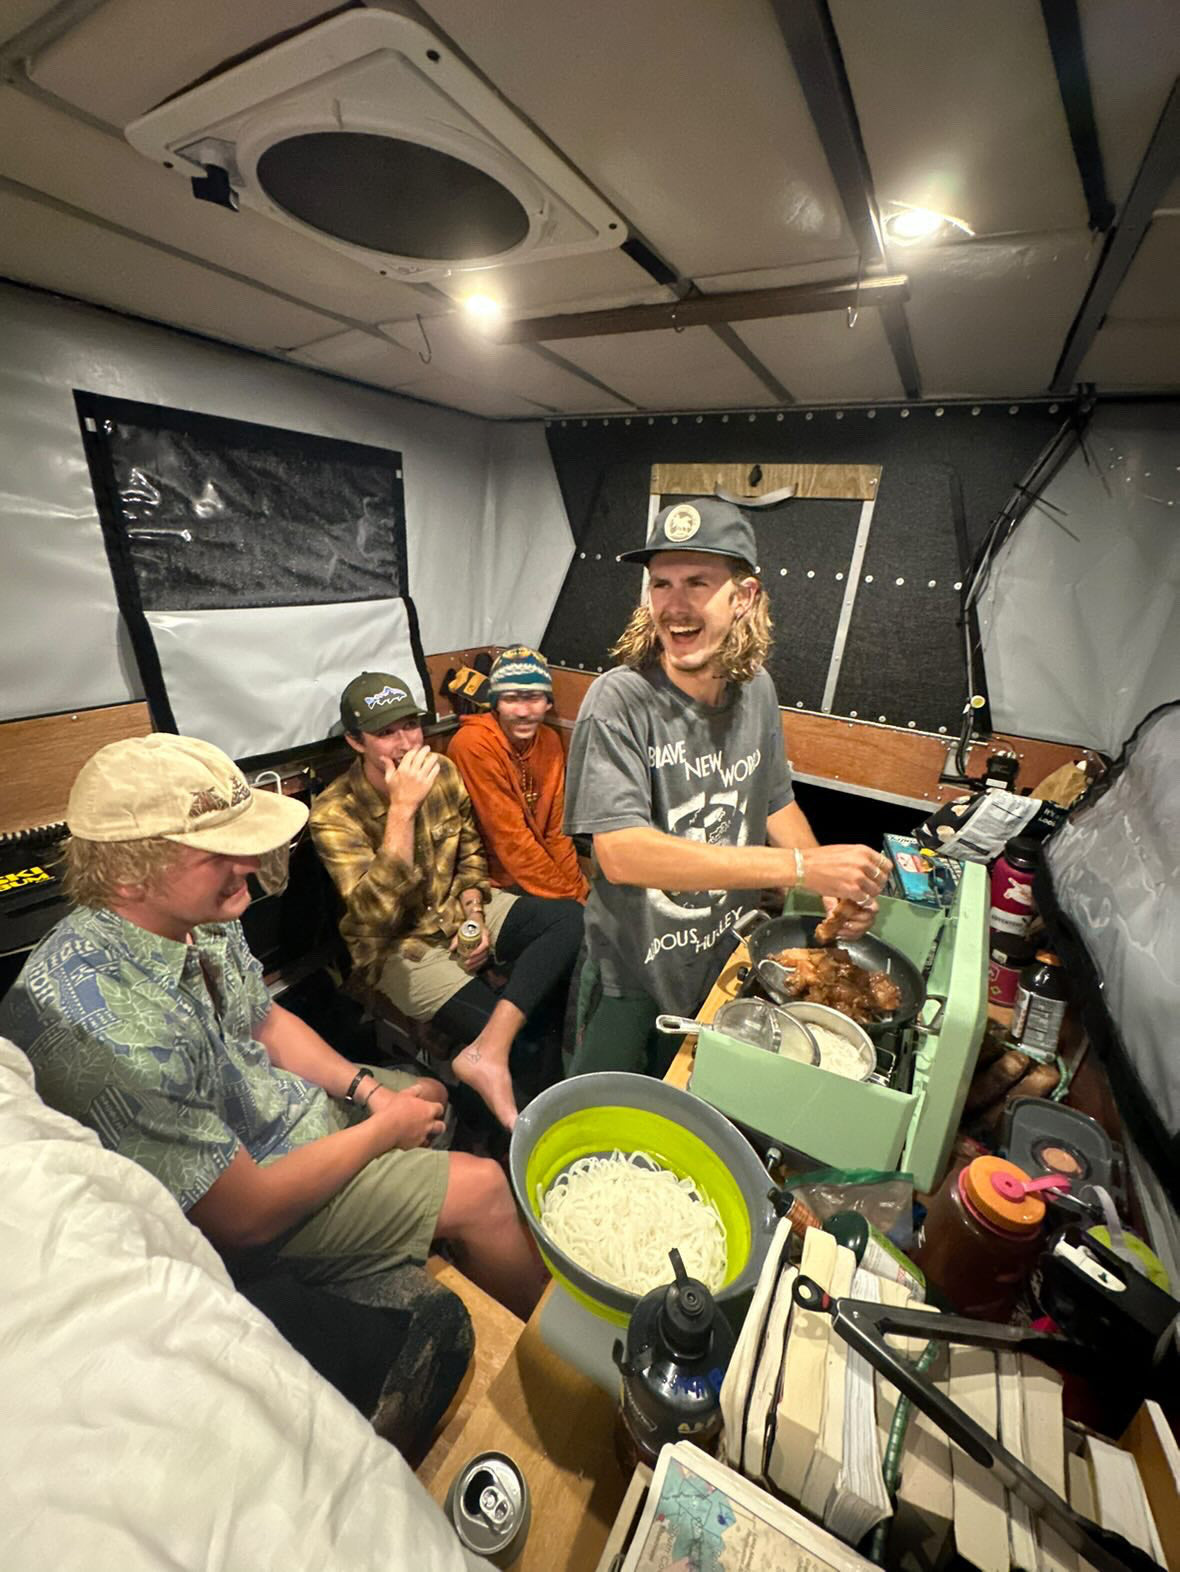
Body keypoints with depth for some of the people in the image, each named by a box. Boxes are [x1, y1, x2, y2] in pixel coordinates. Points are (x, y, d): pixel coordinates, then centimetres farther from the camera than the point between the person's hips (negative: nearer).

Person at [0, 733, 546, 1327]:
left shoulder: (197, 916, -14)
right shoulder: (108, 1036, -39)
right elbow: (245, 1214, -28)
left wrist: (366, 1089, -7)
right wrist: (383, 1128, -15)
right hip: (248, 1206, -7)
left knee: (428, 1094, 21)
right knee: (481, 1190, -6)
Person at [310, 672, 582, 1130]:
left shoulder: (442, 772, -5)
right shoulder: (334, 813, -19)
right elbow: (377, 912, -31)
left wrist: (475, 913, -7)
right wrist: (402, 807, -35)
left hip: (460, 912, 6)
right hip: (401, 946, -5)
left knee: (572, 920, -22)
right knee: (530, 1038, -21)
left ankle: (486, 1051, -27)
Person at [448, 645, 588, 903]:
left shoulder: (549, 741, 1)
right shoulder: (474, 744, -19)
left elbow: (556, 830, 3)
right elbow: (510, 840, -20)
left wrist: (579, 891, -6)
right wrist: (569, 897, -15)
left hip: (539, 881, 6)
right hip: (492, 884, -6)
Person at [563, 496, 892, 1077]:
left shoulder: (755, 690, -7)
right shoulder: (620, 699, -26)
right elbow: (620, 852, -35)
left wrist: (836, 886, -9)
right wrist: (803, 867, -35)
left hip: (727, 959, 5)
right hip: (632, 973, -5)